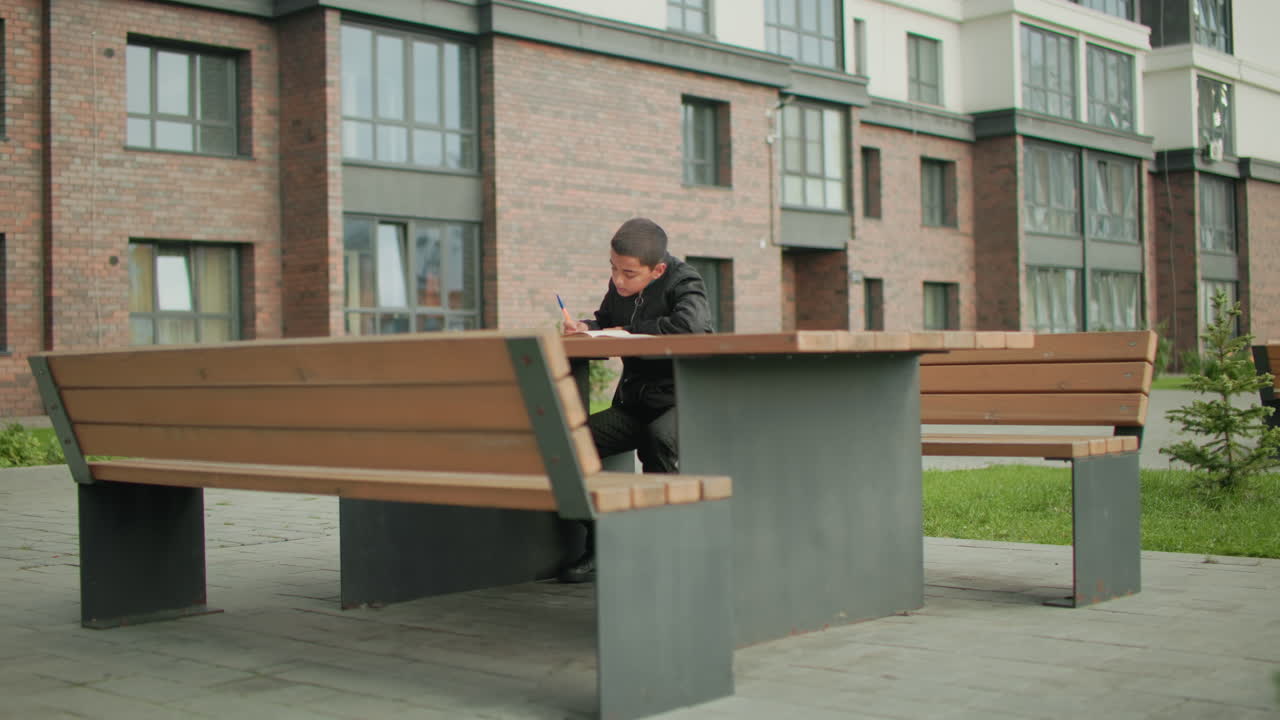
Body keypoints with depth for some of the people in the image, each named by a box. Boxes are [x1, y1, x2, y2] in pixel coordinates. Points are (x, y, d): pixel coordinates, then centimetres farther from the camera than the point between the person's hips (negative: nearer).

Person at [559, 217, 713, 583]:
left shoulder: (683, 282, -11)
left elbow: (690, 324, -32)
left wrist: (630, 331, -19)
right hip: (634, 402, 7)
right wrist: (585, 328, -1)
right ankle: (598, 549, -5)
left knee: (659, 439, -38)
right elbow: (606, 320, 25)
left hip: (680, 401, -6)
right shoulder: (619, 286, 7)